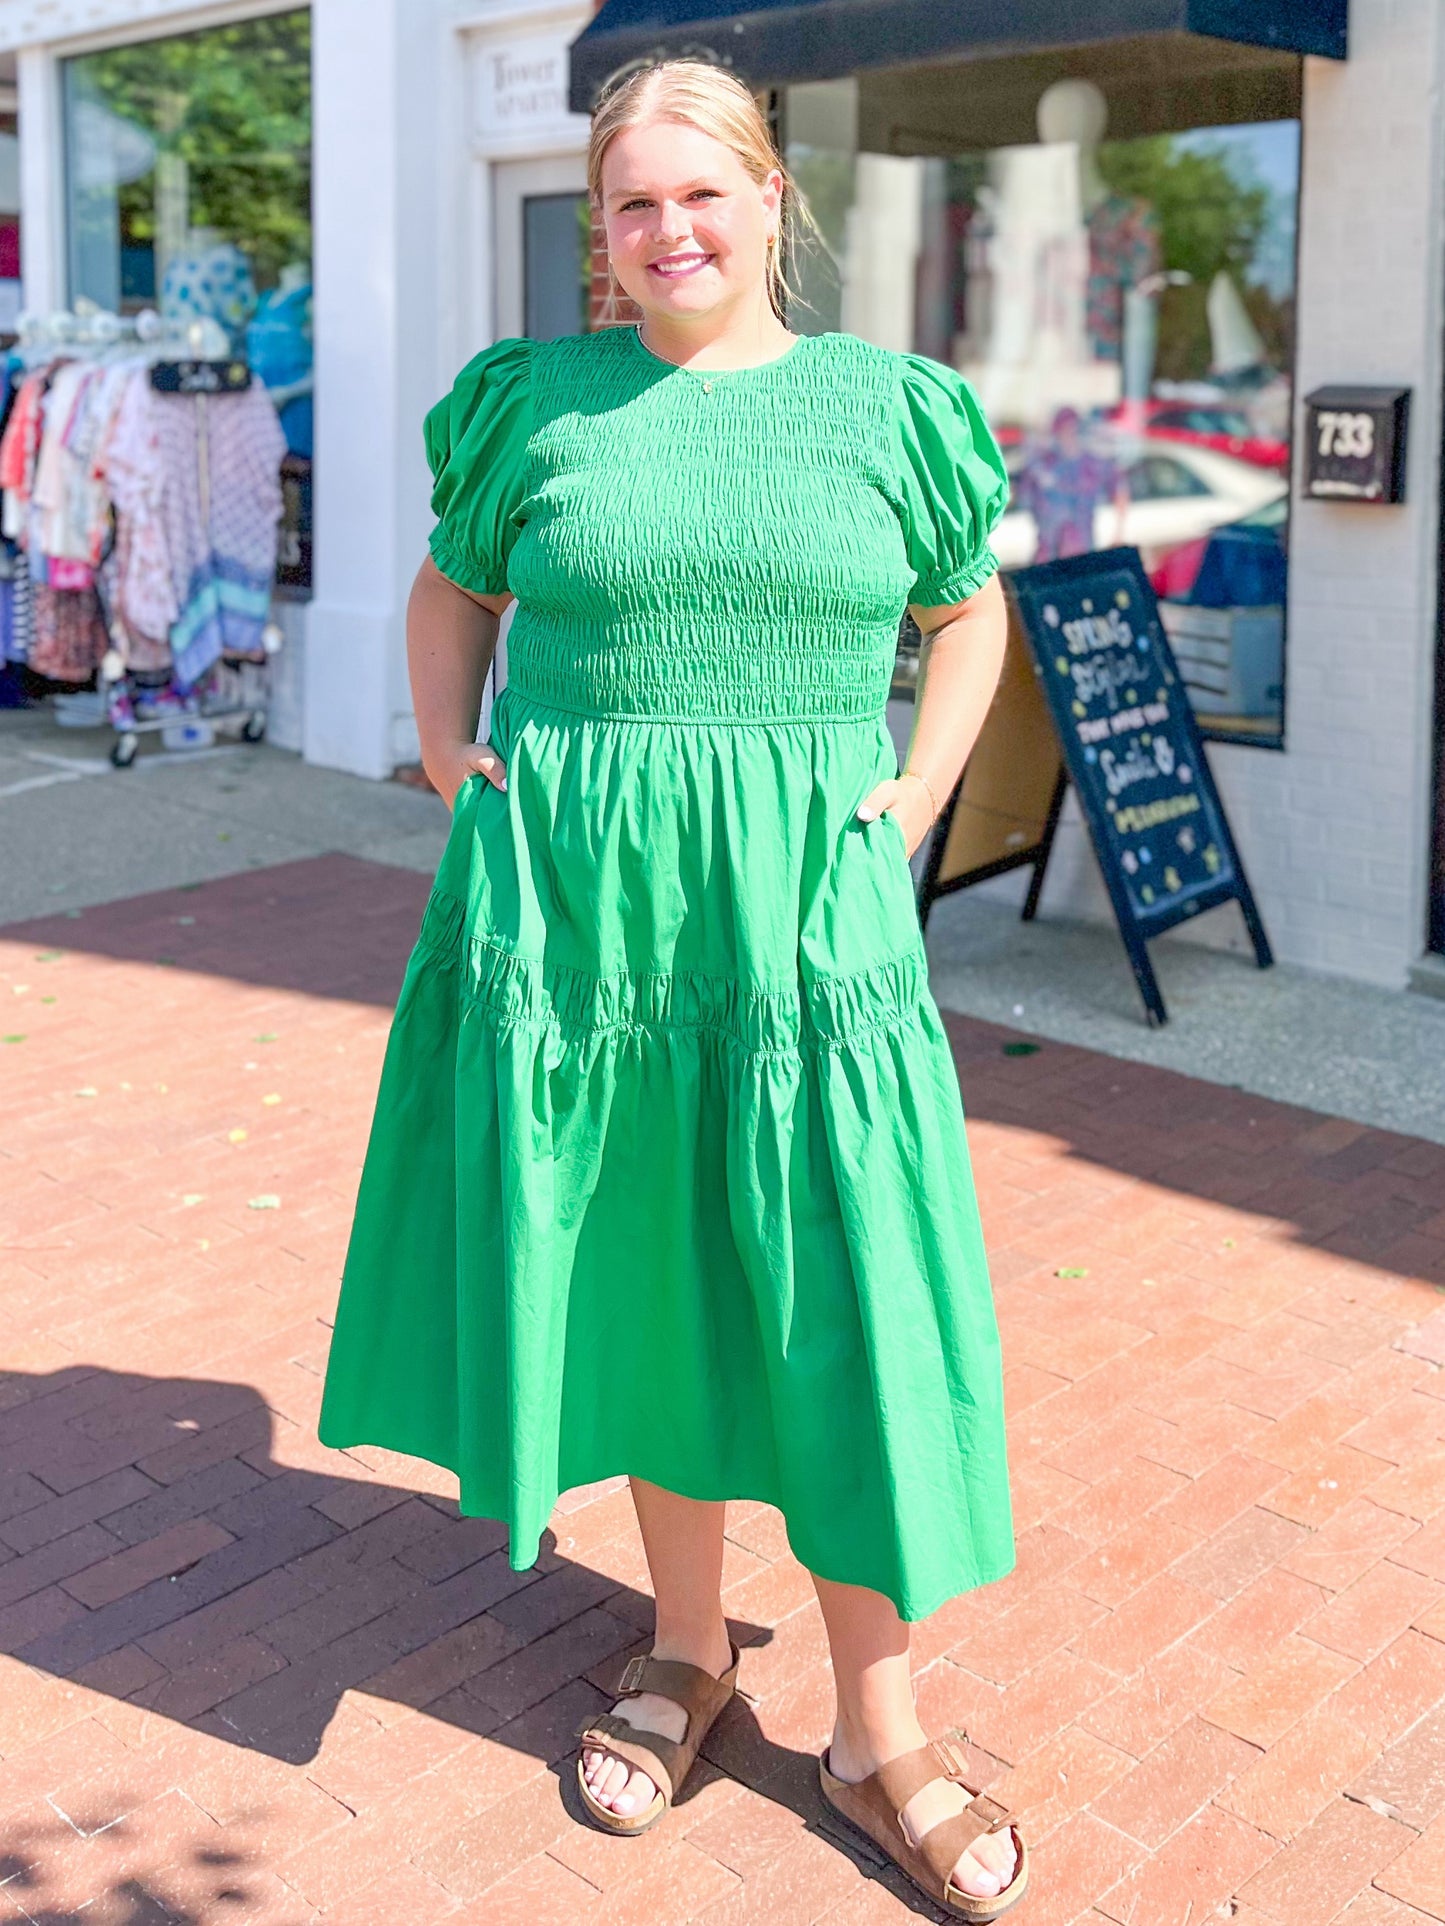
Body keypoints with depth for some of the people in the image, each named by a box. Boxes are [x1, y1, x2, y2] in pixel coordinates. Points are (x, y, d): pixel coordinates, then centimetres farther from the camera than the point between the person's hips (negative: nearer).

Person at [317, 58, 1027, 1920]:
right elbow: (449, 594, 19)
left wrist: (909, 810, 6)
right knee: (641, 1281, 11)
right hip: (578, 906, 1)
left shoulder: (886, 405, 5)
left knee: (846, 1309, 1)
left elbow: (971, 612, 18)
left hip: (809, 920, 0)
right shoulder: (538, 399, 6)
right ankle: (688, 1646, 32)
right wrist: (452, 765, 5)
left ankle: (878, 1729, 18)